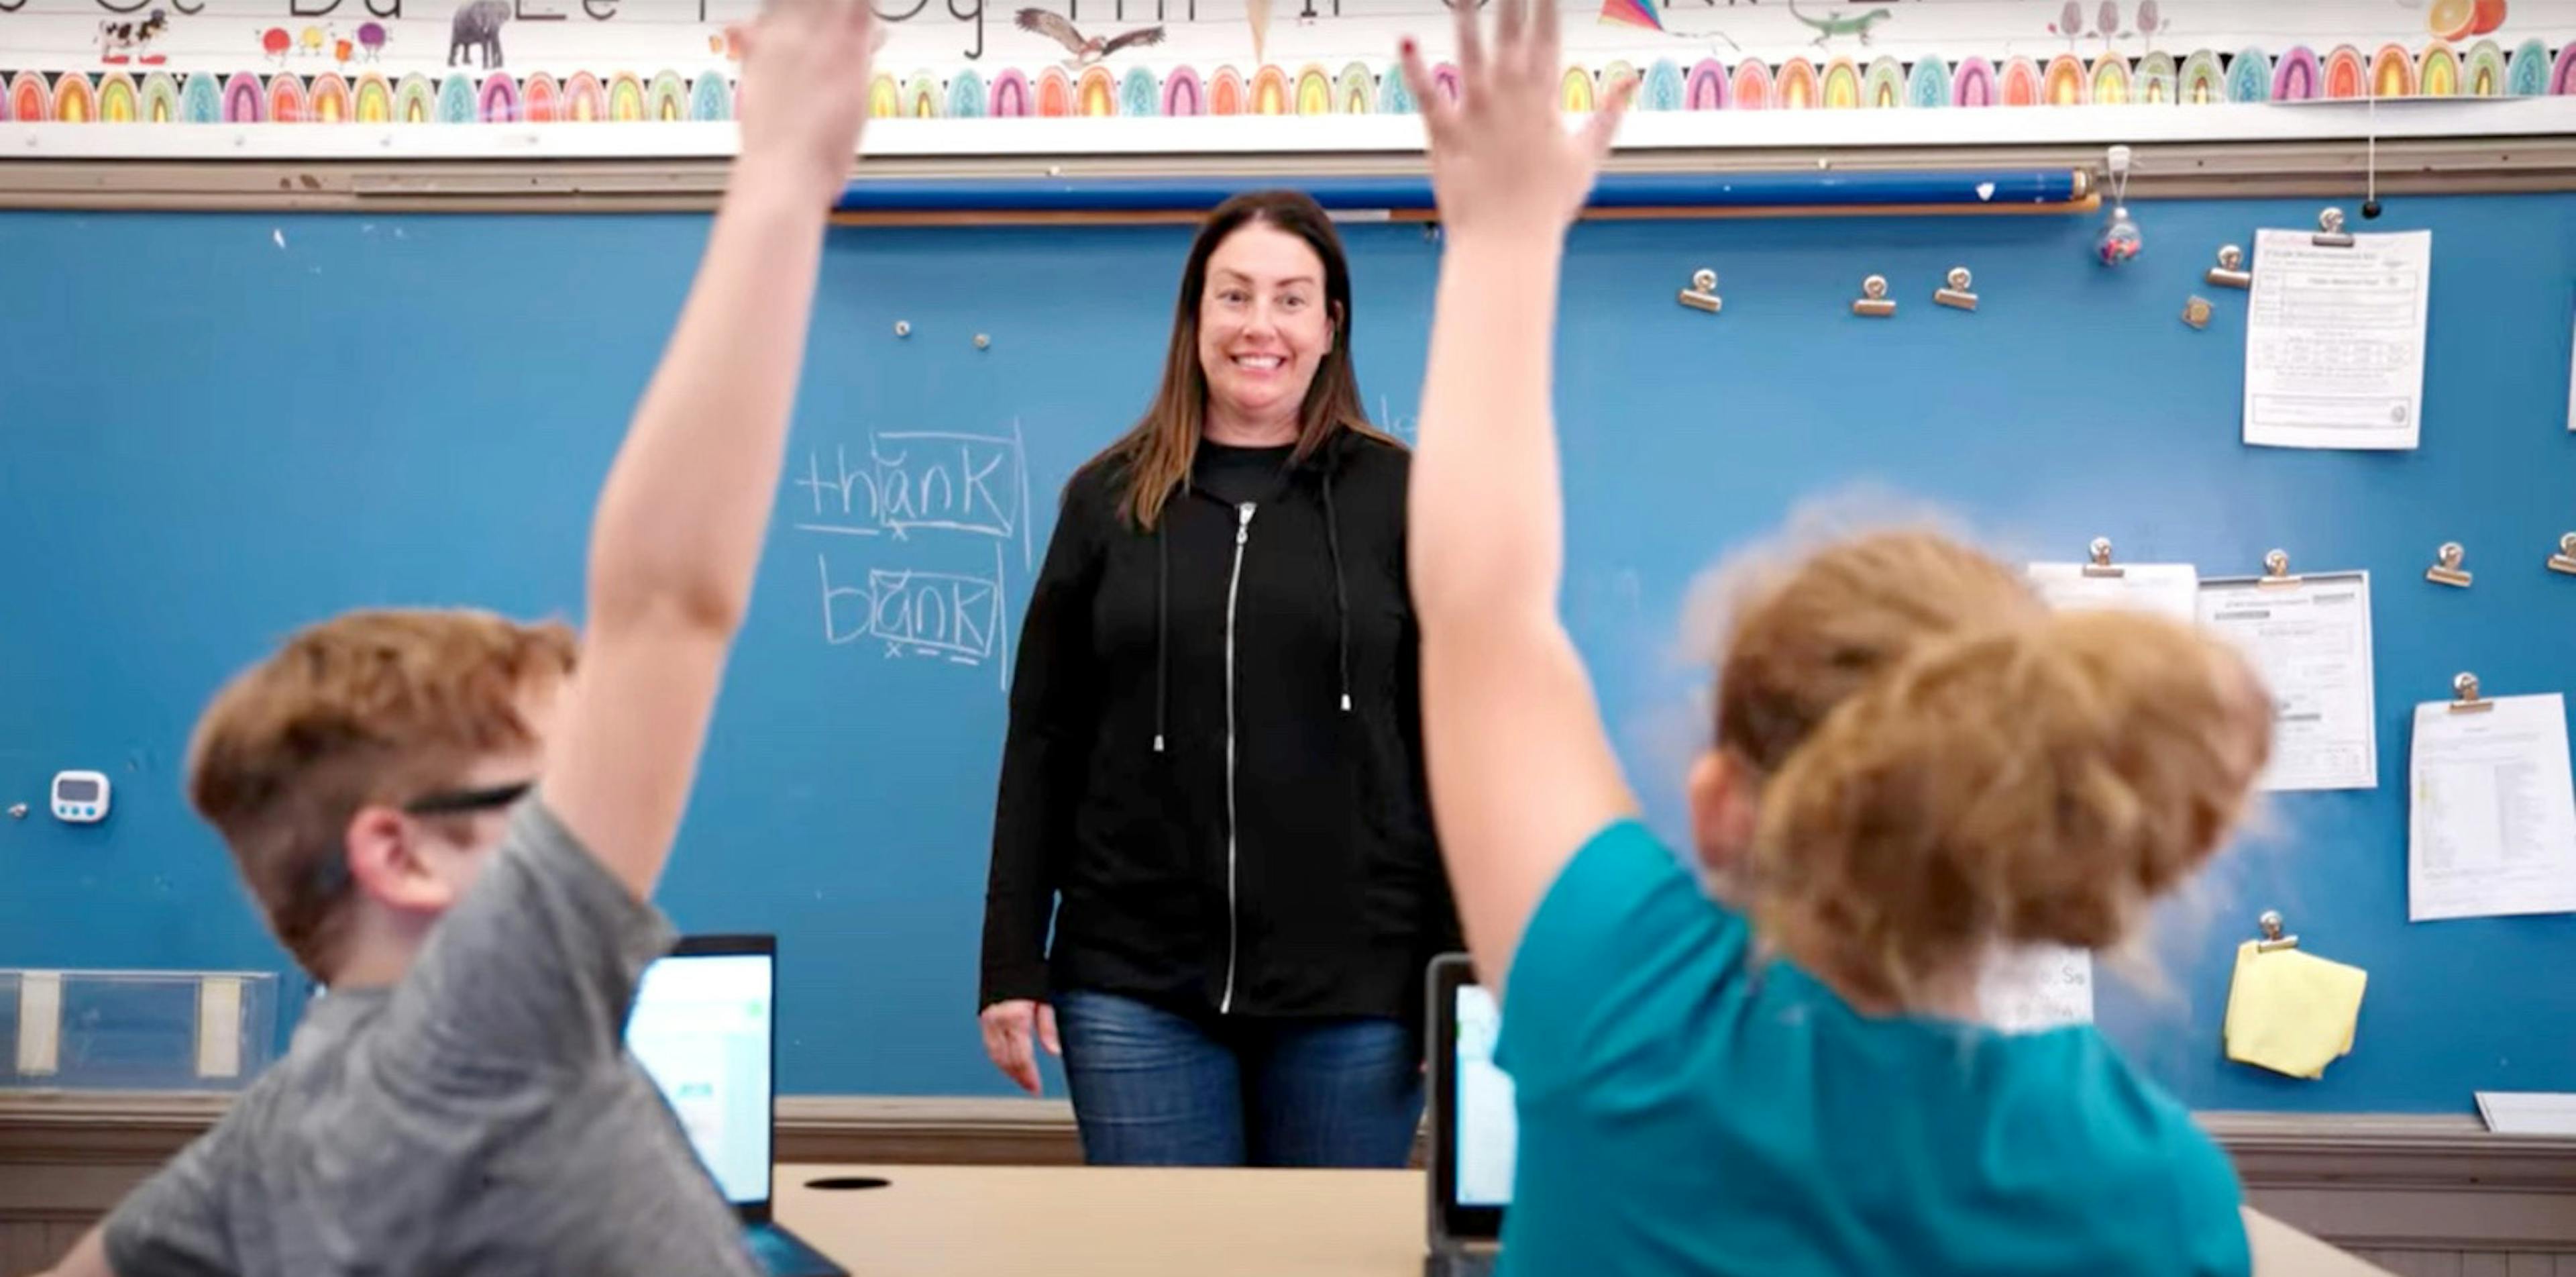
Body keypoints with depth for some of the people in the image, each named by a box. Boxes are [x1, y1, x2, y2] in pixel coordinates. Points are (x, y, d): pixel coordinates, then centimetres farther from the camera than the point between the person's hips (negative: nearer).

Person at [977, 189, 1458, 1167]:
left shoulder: (1397, 496, 1)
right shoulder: (1109, 497, 5)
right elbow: (1042, 741, 6)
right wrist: (1012, 964, 2)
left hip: (1352, 987, -1)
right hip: (1136, 979, 1)